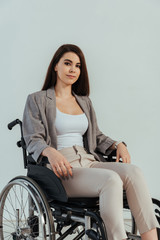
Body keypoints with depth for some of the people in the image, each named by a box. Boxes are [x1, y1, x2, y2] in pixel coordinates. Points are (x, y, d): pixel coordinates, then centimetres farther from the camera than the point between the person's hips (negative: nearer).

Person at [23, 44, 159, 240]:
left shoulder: (84, 102, 26)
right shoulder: (37, 100, 8)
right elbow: (33, 140, -1)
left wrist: (118, 145, 5)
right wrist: (50, 152, -24)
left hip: (88, 162, 5)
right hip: (60, 170, -5)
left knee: (133, 172, -26)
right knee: (111, 179, -34)